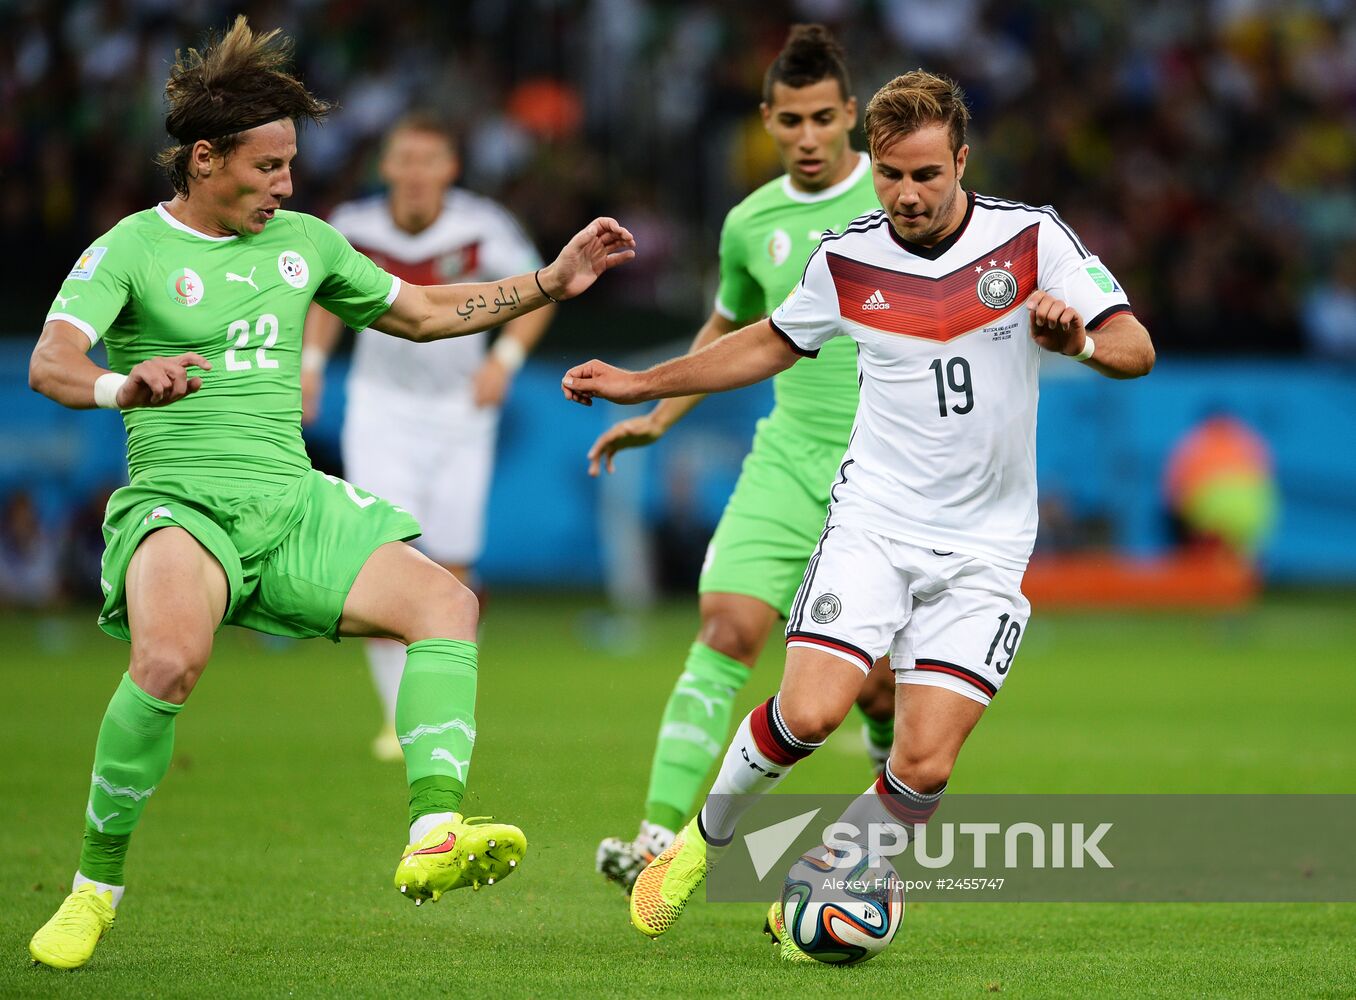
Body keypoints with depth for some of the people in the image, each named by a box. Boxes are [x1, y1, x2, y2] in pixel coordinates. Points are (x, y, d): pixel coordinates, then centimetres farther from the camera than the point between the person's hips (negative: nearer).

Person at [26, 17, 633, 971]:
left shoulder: (303, 241, 17)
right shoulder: (131, 249, -1)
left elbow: (423, 311, 30)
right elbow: (51, 362, -16)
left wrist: (551, 282, 22)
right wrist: (121, 385, -38)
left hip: (295, 504, 6)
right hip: (180, 502, -6)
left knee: (445, 600, -19)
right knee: (170, 659, -35)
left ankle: (434, 834, -33)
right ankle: (96, 886, -17)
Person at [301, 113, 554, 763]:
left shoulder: (480, 228, -14)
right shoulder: (353, 227, -8)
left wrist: (505, 358, -13)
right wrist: (312, 360, 1)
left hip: (459, 411, 0)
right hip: (381, 409, 0)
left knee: (449, 572, 4)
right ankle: (400, 716, -5)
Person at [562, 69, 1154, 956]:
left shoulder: (1034, 240, -6)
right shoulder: (847, 260, 1)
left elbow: (1136, 350, -9)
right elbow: (771, 343, 19)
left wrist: (1081, 341, -31)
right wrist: (642, 385, 17)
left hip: (985, 547, 0)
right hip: (875, 517, 1)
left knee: (924, 768, -11)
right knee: (810, 713, -20)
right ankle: (707, 838, 7)